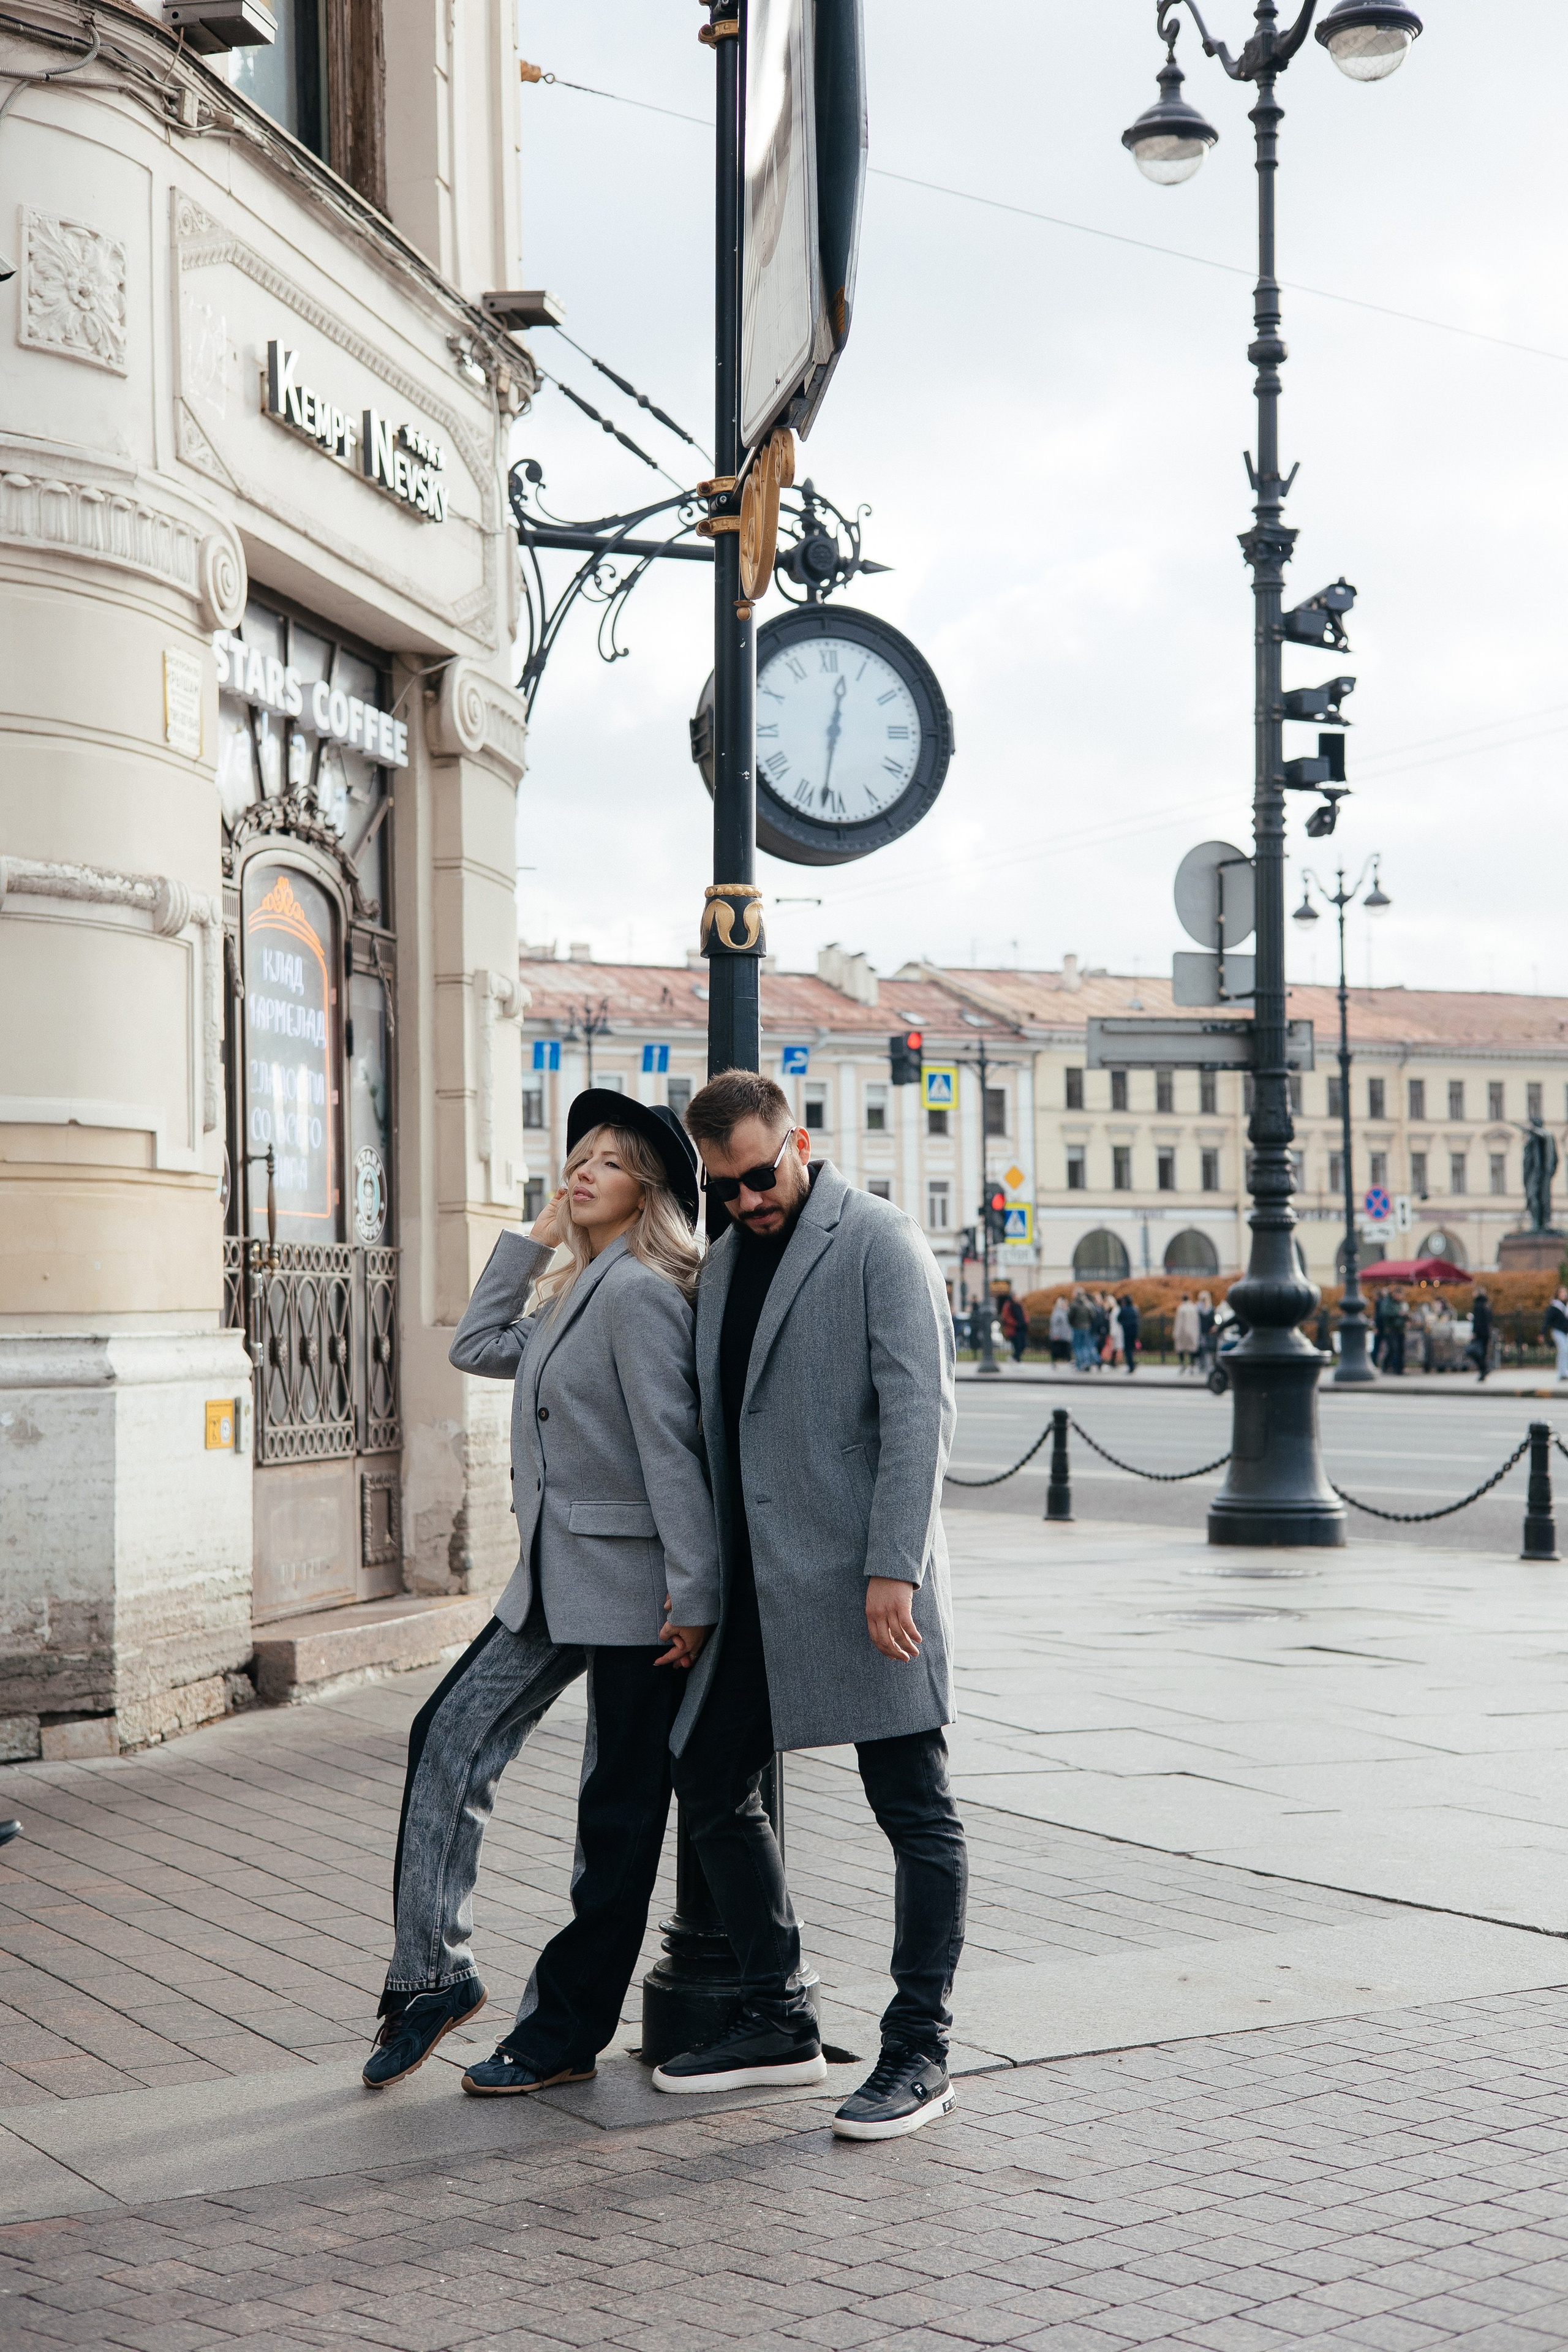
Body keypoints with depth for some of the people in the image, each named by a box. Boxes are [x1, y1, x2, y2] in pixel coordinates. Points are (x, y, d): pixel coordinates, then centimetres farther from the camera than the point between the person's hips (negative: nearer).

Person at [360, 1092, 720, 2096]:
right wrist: (534, 1237, 12)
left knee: (620, 1809, 3)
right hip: (555, 1580, 10)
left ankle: (566, 2034, 11)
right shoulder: (574, 1293, 15)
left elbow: (671, 1449, -19)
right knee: (450, 1738, 5)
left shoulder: (640, 1291, -15)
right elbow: (479, 1347, 17)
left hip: (629, 1587, -10)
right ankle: (436, 1975, 14)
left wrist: (694, 1594, -21)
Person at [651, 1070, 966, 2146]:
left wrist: (893, 1568, -21)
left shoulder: (880, 1241, -7)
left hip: (863, 1582, -8)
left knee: (917, 1815, -1)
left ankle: (919, 2052, 9)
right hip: (756, 1582, 8)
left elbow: (917, 1409, -15)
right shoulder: (724, 1262, 16)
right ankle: (780, 2023, 25)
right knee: (712, 1786, 12)